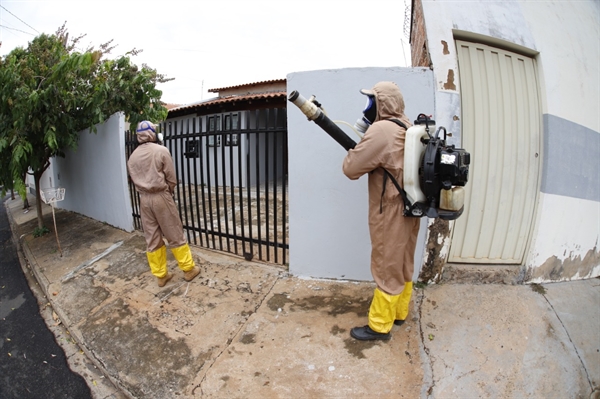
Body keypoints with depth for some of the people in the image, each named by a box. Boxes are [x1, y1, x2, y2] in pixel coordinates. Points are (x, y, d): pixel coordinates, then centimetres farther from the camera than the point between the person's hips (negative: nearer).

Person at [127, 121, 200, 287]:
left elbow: (134, 180, 9)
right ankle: (188, 269, 15)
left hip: (144, 199, 5)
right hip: (161, 197, -5)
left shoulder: (132, 157, 8)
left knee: (152, 239, 9)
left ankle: (161, 275, 18)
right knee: (175, 235, 4)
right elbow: (171, 178, -7)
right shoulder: (161, 151, -8)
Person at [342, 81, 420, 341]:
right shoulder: (409, 129, 7)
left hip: (390, 214, -9)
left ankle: (379, 326, 21)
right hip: (409, 210, 9)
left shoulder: (381, 130, -21)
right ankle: (399, 312, 40)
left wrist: (355, 150, 2)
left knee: (387, 270, 5)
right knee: (403, 265, 21)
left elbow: (351, 169, -17)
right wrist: (366, 149, 2)